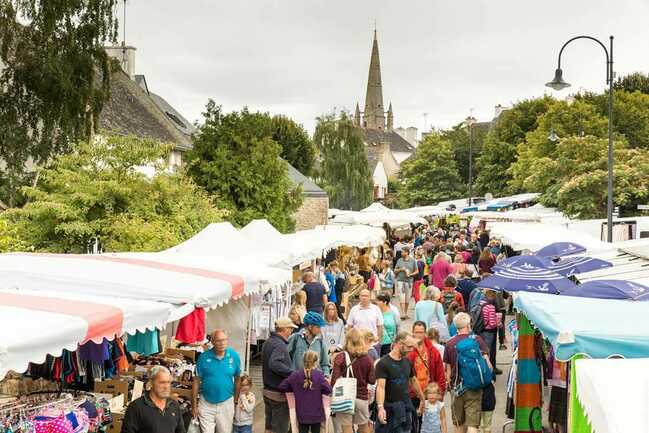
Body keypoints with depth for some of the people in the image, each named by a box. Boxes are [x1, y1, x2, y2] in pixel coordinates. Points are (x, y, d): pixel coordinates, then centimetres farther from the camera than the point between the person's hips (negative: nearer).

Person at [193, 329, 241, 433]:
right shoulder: (204, 357, -8)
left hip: (226, 403, 1)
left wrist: (236, 401, 9)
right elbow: (196, 381, -3)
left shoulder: (234, 356, -5)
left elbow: (237, 379, 6)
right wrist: (194, 405, -2)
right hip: (206, 404, -1)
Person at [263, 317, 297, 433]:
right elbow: (274, 364, -37)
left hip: (268, 390, 9)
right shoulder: (279, 345, -21)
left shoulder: (268, 342, 11)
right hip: (279, 394, -9)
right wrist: (292, 372, -35)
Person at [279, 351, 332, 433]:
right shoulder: (319, 375, -13)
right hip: (316, 414, -2)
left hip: (302, 415, 2)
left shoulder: (295, 375, -5)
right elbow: (328, 390, -14)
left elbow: (282, 387, -3)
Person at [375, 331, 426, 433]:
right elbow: (380, 386, -22)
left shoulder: (408, 362, 8)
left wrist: (422, 398, 29)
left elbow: (413, 381, 23)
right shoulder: (383, 363, -12)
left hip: (406, 409, 5)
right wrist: (380, 407, -35)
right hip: (389, 409, -5)